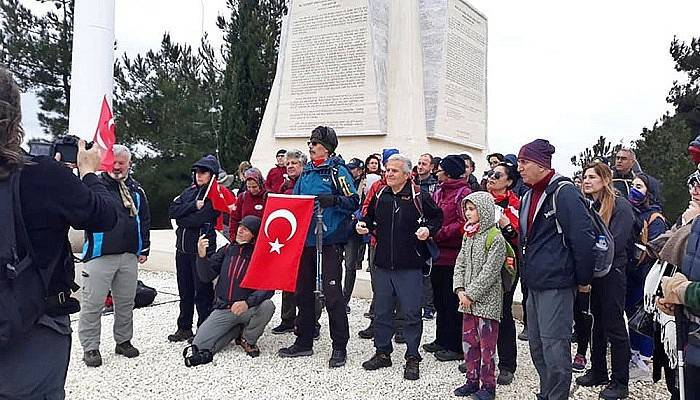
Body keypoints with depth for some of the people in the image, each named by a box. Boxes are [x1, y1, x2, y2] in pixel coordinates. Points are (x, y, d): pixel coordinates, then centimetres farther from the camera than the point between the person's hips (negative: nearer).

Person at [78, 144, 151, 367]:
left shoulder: (136, 190, 12)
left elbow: (144, 220, 17)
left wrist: (144, 249, 13)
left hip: (129, 256, 4)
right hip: (99, 255, -4)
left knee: (126, 302, 13)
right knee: (93, 303, 0)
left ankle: (124, 341, 27)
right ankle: (90, 347, 11)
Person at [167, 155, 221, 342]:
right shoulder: (189, 192, 14)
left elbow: (200, 219, -16)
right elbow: (172, 210, 0)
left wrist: (182, 219, -5)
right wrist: (193, 206, -11)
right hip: (182, 248, 7)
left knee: (202, 291, 1)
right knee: (185, 290, 15)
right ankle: (184, 328, 26)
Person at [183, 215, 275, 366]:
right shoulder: (227, 250, 6)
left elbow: (268, 288, -16)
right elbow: (206, 277, 2)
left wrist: (247, 303, -32)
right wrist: (202, 256, -15)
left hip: (248, 309, 1)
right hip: (223, 309, 0)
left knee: (267, 306, -32)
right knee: (198, 345, -20)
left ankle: (247, 339, -7)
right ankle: (236, 329, -6)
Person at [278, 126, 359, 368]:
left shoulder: (337, 171, -3)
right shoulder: (306, 173, 16)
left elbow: (354, 201, -9)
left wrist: (333, 200, -25)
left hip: (329, 239, -7)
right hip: (305, 239, 7)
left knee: (331, 292, -6)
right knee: (303, 291, 12)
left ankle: (339, 347, 4)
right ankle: (304, 343, 24)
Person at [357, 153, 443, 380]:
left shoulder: (419, 197, -6)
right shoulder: (380, 196, 8)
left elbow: (437, 217, 3)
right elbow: (371, 218, 22)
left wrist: (428, 229, -15)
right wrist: (364, 226, 2)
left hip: (410, 267, -5)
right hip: (382, 264, 5)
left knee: (411, 313, 2)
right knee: (381, 311, 13)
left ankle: (412, 359, 14)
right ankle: (382, 353, 27)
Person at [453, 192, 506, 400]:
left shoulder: (496, 238, -13)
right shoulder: (468, 235, 11)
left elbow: (489, 272, -17)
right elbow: (460, 263, 11)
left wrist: (471, 294, -15)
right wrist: (460, 289, -1)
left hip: (487, 300, -7)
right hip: (468, 299, 7)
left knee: (486, 344, 1)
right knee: (469, 341, 13)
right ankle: (472, 380, 26)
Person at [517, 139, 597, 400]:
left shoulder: (564, 193, -14)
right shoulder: (529, 196, 14)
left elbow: (583, 237, -17)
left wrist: (584, 278, -12)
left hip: (557, 284, -9)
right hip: (534, 284, 9)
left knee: (554, 346, -5)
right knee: (536, 345, 16)